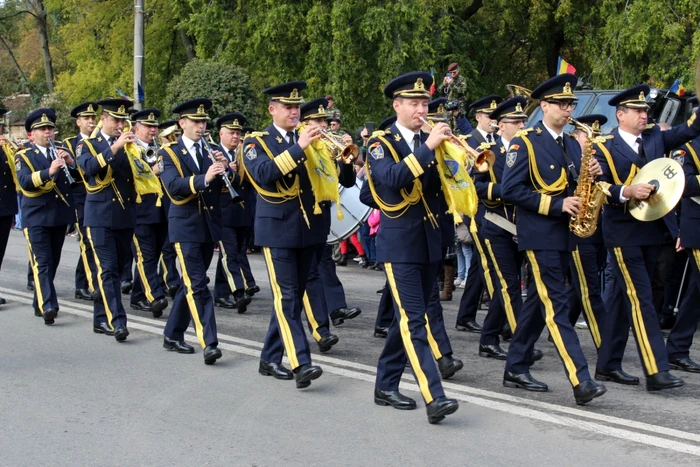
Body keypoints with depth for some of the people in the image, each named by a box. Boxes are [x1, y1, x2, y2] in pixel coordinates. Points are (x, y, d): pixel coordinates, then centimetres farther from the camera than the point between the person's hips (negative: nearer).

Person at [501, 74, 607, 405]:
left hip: (564, 235, 8)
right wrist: (555, 204, -19)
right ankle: (580, 381, -17)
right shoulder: (525, 143, -8)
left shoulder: (572, 145, 14)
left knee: (538, 302, 12)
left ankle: (516, 369, 22)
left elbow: (575, 189, 18)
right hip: (539, 235, -7)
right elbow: (510, 190, -15)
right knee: (556, 306, -11)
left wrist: (590, 176, -5)